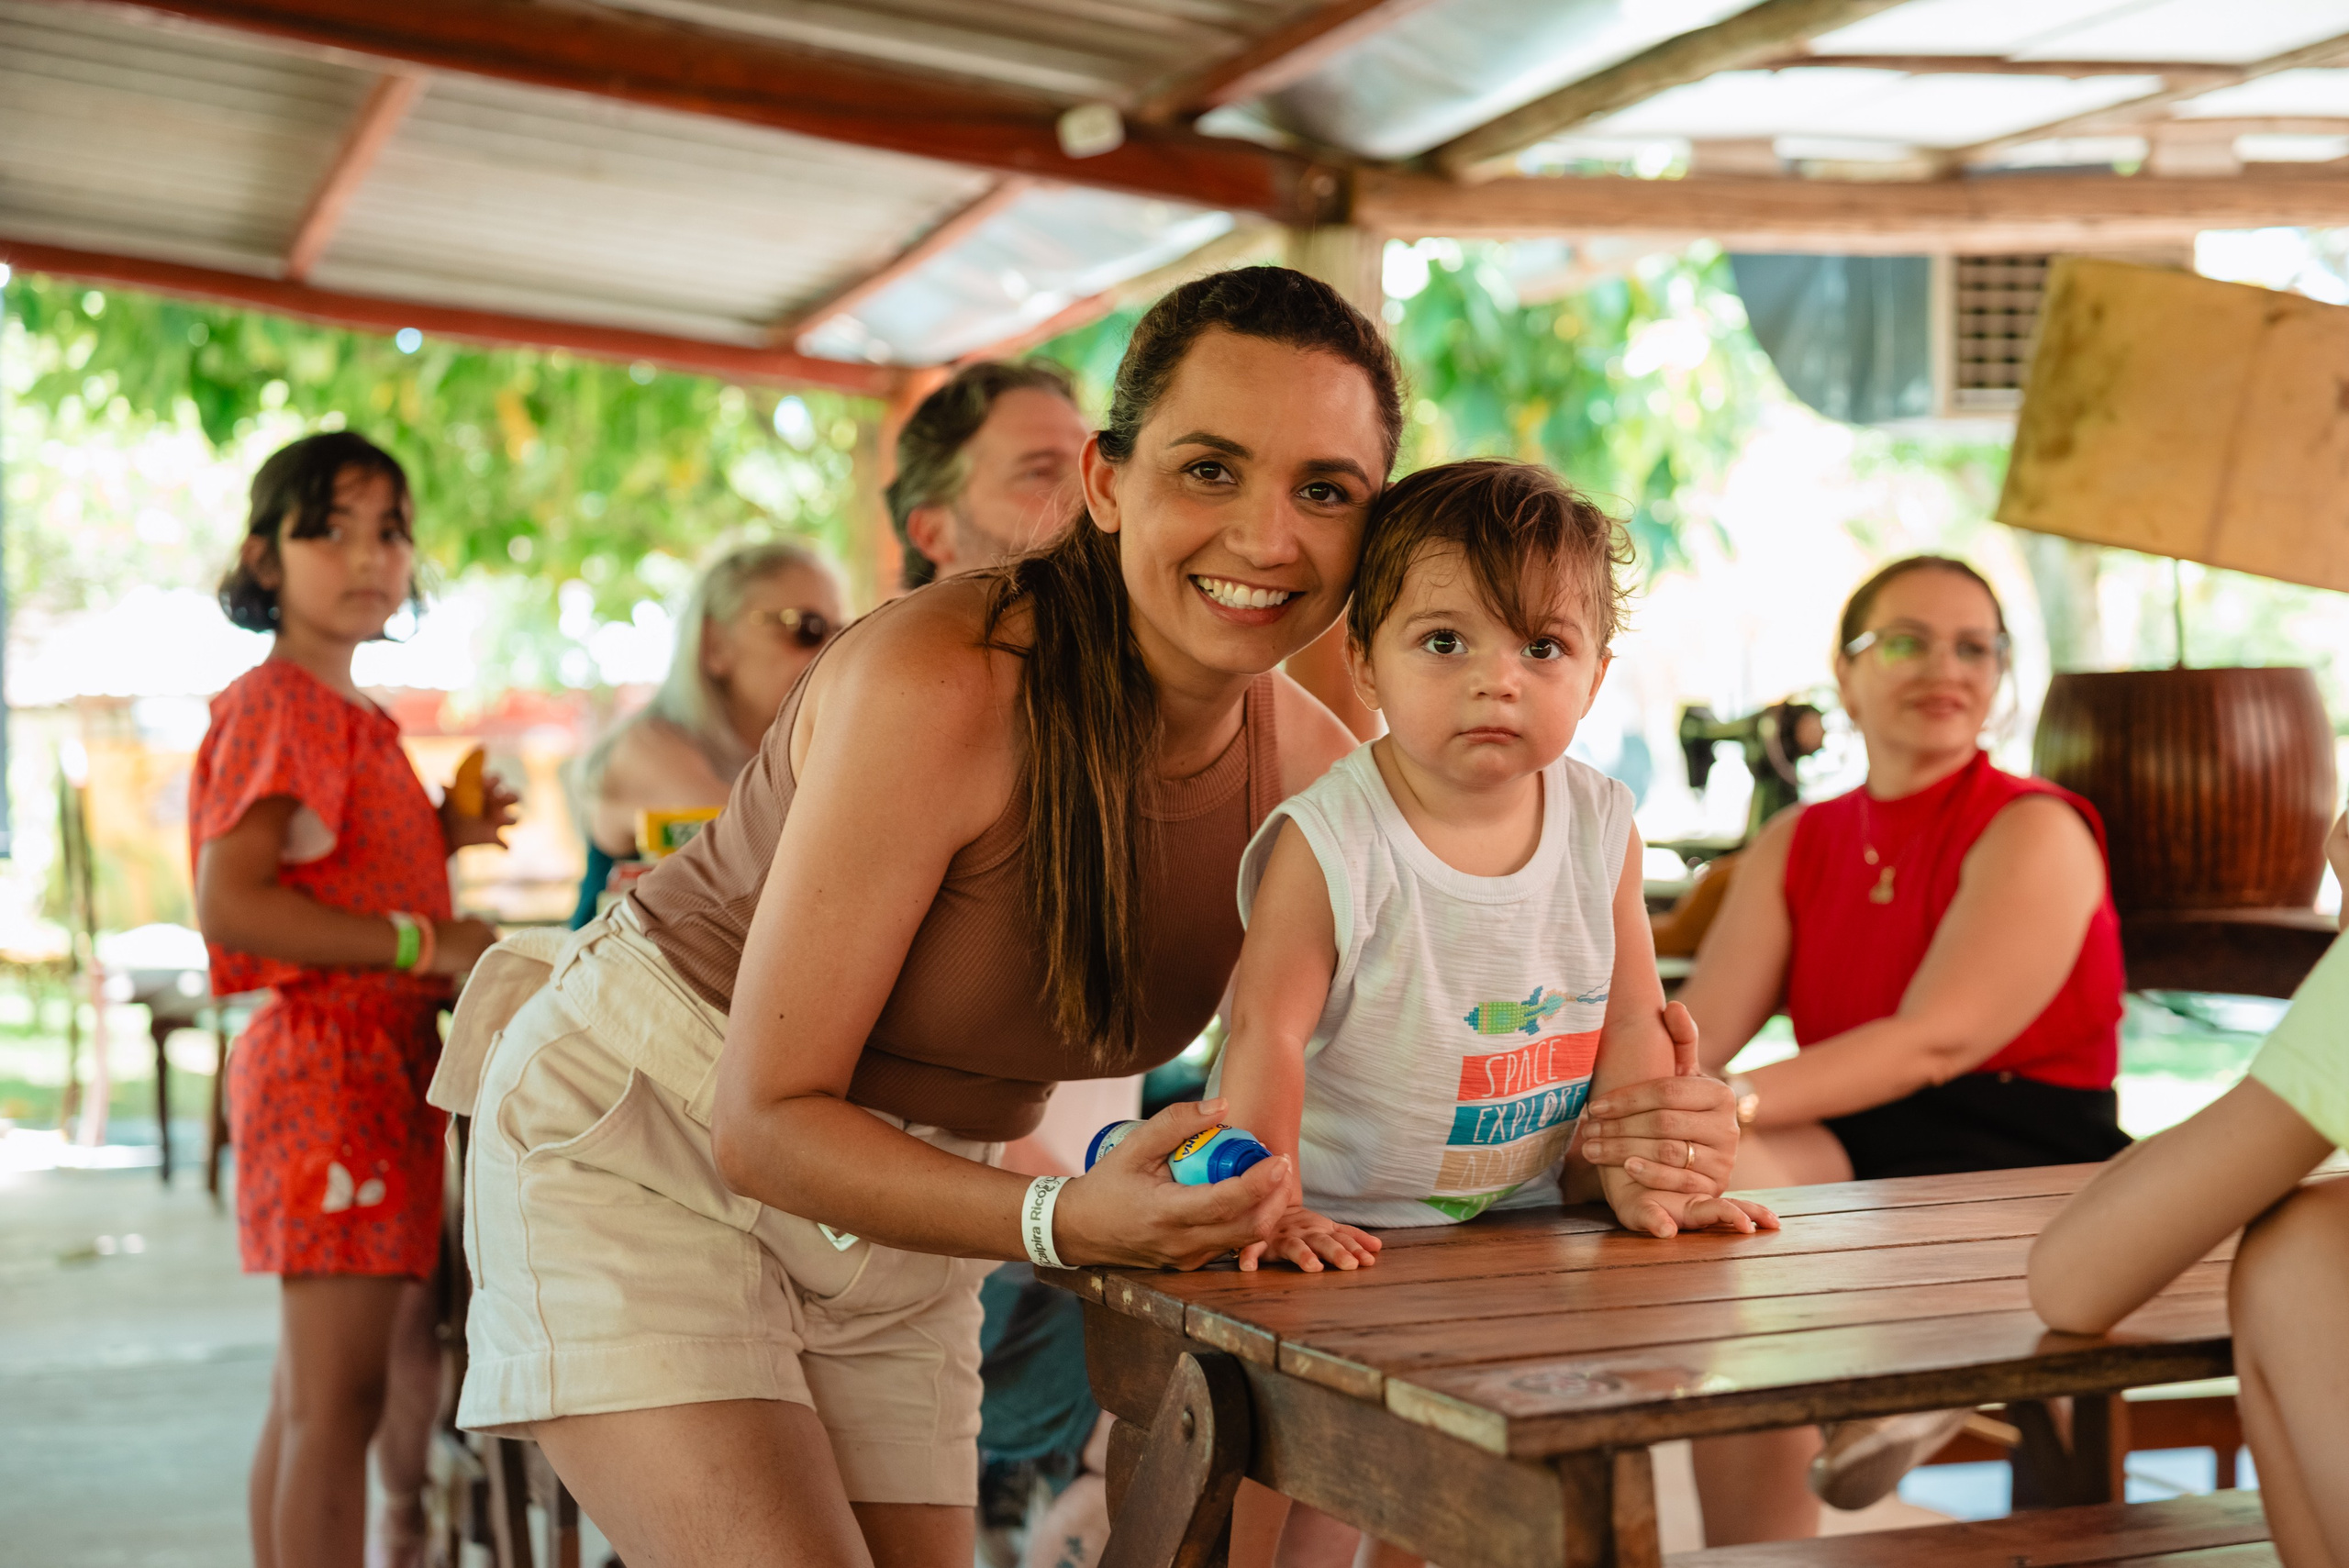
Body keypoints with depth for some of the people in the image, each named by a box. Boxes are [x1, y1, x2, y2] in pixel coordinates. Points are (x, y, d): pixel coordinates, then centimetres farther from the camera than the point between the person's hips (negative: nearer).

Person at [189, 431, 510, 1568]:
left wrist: (444, 838, 10)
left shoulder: (349, 716, 19)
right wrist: (425, 943, -20)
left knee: (309, 1396, 15)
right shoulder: (276, 704, -10)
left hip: (384, 1064, 10)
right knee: (339, 1399, -9)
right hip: (330, 1061, -10)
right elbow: (230, 906, -21)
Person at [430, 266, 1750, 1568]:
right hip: (643, 1144, -6)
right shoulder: (940, 685, -29)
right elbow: (764, 1120, -26)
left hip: (897, 1200, 6)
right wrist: (1067, 1221, -40)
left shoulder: (1315, 773, -11)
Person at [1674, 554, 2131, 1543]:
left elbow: (1936, 1042, -18)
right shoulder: (1797, 845, 14)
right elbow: (1693, 1032, 2)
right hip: (1848, 1161, 5)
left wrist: (1736, 1101, -31)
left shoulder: (2036, 833, -4)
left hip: (2018, 1166, -5)